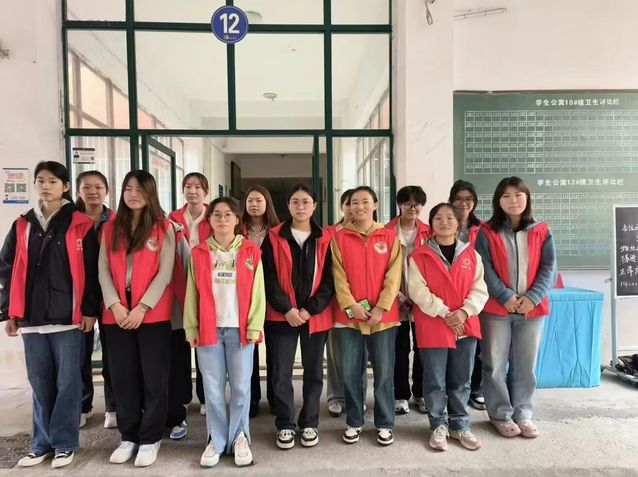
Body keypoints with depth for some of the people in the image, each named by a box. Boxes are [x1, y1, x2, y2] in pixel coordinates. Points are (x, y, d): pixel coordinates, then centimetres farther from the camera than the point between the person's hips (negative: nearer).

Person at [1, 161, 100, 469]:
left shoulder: (80, 225, -2)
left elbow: (91, 271, -4)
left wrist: (90, 310, -7)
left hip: (68, 317, -4)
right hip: (31, 318, 4)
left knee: (67, 382, 4)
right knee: (40, 382, 13)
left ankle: (64, 443, 17)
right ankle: (42, 443, 26)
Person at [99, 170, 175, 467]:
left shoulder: (164, 228, 1)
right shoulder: (110, 229, 12)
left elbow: (165, 272, -6)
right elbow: (104, 271, 5)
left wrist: (142, 308, -13)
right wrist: (115, 305, -9)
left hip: (153, 314, -3)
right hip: (117, 314, 3)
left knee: (154, 378, 3)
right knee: (123, 377, 10)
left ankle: (150, 439, 18)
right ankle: (129, 436, 26)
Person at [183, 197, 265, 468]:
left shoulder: (251, 252, 2)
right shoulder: (198, 254, 6)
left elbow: (257, 292, 0)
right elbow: (192, 294, 6)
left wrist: (254, 326, -5)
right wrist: (191, 327, 1)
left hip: (240, 329, -1)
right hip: (209, 329, 1)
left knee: (241, 387, 6)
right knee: (213, 388, 7)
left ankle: (239, 438, 23)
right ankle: (216, 440, 22)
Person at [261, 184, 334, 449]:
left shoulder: (325, 240, 4)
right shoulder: (274, 237, 2)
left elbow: (329, 280, 0)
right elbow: (269, 278, -2)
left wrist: (310, 309, -10)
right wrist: (286, 309, -12)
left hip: (316, 316, 1)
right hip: (282, 316, -1)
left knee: (313, 372, 10)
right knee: (281, 373, 3)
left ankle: (309, 423, 27)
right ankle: (285, 425, 21)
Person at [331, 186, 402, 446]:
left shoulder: (389, 236, 4)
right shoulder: (339, 237, 4)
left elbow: (394, 275, -2)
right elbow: (338, 276, -1)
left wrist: (381, 308, -11)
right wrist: (351, 306, -12)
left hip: (383, 315, 0)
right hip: (349, 315, 1)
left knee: (384, 372, 7)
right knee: (350, 372, 7)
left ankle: (385, 424, 23)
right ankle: (354, 423, 24)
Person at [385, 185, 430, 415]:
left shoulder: (428, 233, 5)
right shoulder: (387, 232, -2)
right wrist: (398, 295, -11)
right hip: (396, 301, -2)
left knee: (422, 348, 10)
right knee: (400, 349, 7)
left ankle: (421, 393, 26)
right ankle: (401, 395, 20)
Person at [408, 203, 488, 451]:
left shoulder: (471, 254, 6)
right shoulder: (419, 256, -3)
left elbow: (480, 289, 2)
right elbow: (417, 290, -10)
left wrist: (464, 312, -14)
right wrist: (445, 313, -16)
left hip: (466, 326, 3)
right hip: (432, 326, -3)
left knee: (461, 380, 14)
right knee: (435, 381, 6)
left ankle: (460, 425, 30)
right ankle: (439, 426, 24)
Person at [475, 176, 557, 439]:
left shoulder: (541, 232, 7)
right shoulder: (486, 232, 0)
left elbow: (549, 268, 2)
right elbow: (484, 269, -7)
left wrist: (532, 297, -12)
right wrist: (506, 296, -16)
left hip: (532, 308, 2)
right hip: (496, 308, -2)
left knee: (525, 365, 11)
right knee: (495, 365, 4)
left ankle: (523, 413, 26)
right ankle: (501, 415, 18)